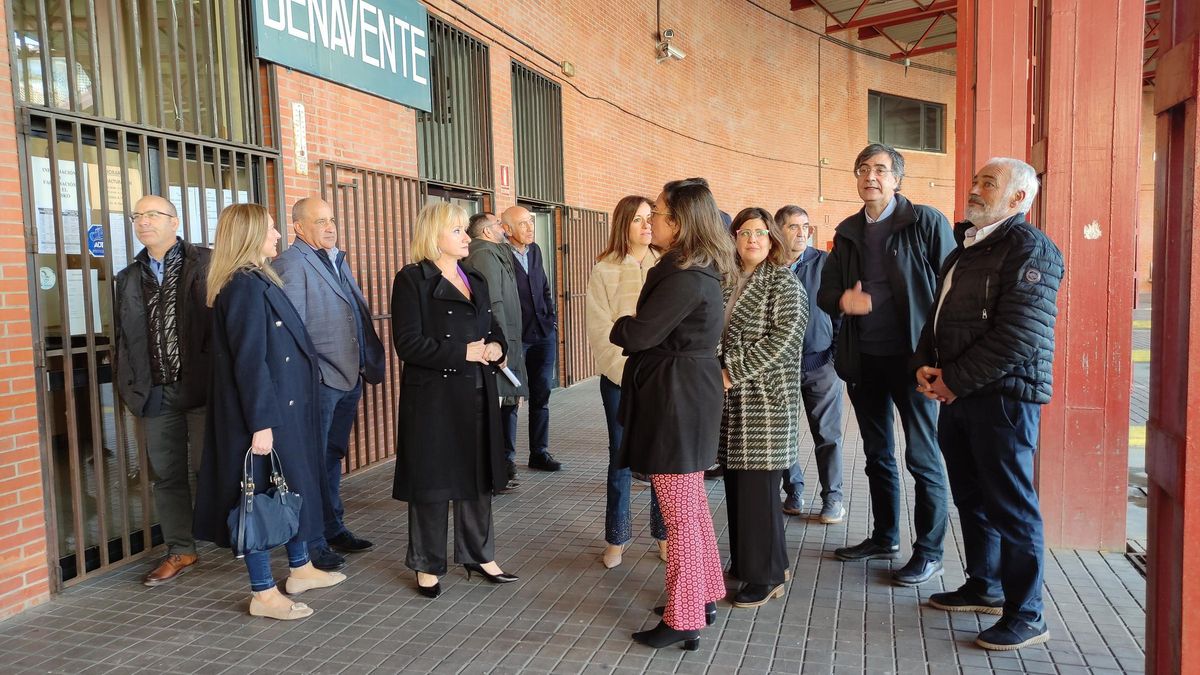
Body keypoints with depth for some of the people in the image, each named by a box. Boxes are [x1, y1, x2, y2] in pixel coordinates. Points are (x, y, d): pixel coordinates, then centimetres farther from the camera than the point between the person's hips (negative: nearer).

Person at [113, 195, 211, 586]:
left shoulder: (205, 264, -2)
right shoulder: (129, 278, 14)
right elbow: (123, 338, 17)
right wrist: (129, 386, 9)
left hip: (203, 387, -5)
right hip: (157, 392, 5)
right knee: (167, 474, 11)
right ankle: (180, 551, 22)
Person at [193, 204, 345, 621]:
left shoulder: (259, 281, 11)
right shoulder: (244, 286, -18)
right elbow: (248, 361, -22)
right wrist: (261, 423, -22)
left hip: (286, 405, 10)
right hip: (265, 412, -10)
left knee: (295, 485, 18)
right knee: (263, 494, 1)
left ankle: (300, 569, 33)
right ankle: (263, 593, 14)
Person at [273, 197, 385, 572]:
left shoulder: (338, 260, 16)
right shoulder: (290, 264, -11)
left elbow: (359, 313, 18)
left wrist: (370, 362, 11)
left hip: (349, 377, 9)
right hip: (317, 382, -8)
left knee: (333, 457, 19)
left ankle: (333, 528, 32)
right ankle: (311, 542, 12)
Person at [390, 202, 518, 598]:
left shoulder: (475, 280, 14)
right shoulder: (412, 280, -8)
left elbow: (493, 328, 19)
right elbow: (408, 343, -15)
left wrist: (496, 349, -4)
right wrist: (463, 353, -19)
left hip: (477, 394, 7)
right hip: (433, 396, -6)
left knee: (478, 476, 13)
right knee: (432, 480, 3)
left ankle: (478, 554, 28)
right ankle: (428, 565, 19)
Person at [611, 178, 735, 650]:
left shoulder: (685, 279, -21)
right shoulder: (699, 270, 12)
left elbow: (639, 335, -21)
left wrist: (618, 327, -1)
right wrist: (630, 330, -4)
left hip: (676, 399, -11)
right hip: (686, 395, 11)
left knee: (680, 515, 0)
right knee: (692, 505, 20)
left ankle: (683, 620, 12)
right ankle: (704, 596, 34)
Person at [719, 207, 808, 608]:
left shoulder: (784, 284, -5)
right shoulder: (727, 282, 14)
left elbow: (782, 340, -15)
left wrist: (732, 373, -16)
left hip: (765, 402, -6)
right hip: (731, 400, 6)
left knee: (758, 487, -3)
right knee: (736, 482, 11)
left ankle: (766, 577, 10)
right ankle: (743, 563, 26)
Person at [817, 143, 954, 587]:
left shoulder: (926, 222, -6)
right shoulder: (848, 231, 11)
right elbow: (826, 292, 13)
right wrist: (843, 299, -10)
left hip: (910, 356, -6)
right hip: (863, 359, 6)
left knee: (922, 457, 1)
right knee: (877, 454, 16)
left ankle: (929, 552, 14)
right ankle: (885, 538, 30)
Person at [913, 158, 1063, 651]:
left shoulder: (1029, 248, -11)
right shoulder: (966, 249, 18)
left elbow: (1020, 335, -21)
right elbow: (938, 316, 20)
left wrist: (955, 380, -16)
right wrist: (925, 366, 2)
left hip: (1004, 395, -9)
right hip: (959, 393, 9)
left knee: (1010, 507, -2)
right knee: (971, 498, 17)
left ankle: (1026, 615, 10)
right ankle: (984, 587, 33)